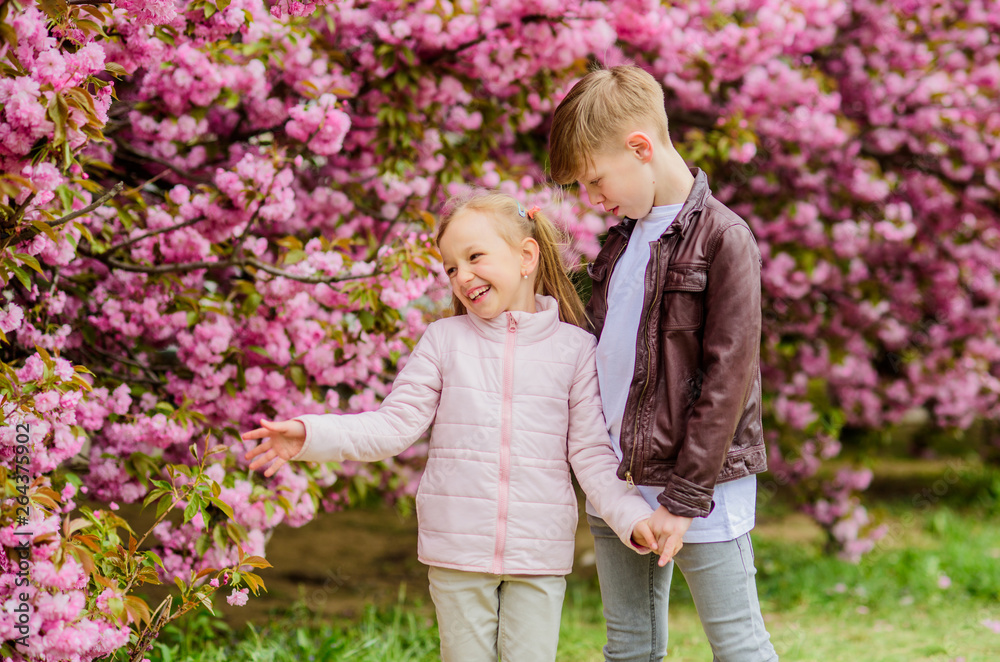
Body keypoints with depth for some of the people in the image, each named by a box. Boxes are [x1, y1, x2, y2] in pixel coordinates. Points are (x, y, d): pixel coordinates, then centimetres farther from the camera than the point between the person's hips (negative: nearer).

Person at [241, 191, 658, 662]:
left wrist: (634, 519, -13)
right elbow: (394, 425, 0)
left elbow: (592, 455, 1)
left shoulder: (575, 348, 1)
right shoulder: (445, 340, 3)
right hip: (458, 552, 1)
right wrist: (310, 435, -13)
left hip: (539, 555, -1)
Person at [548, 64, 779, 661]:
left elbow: (729, 376, -14)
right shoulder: (622, 239, 13)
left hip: (700, 484, -7)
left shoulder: (722, 238, -11)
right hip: (616, 485, 7)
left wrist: (684, 497, -15)